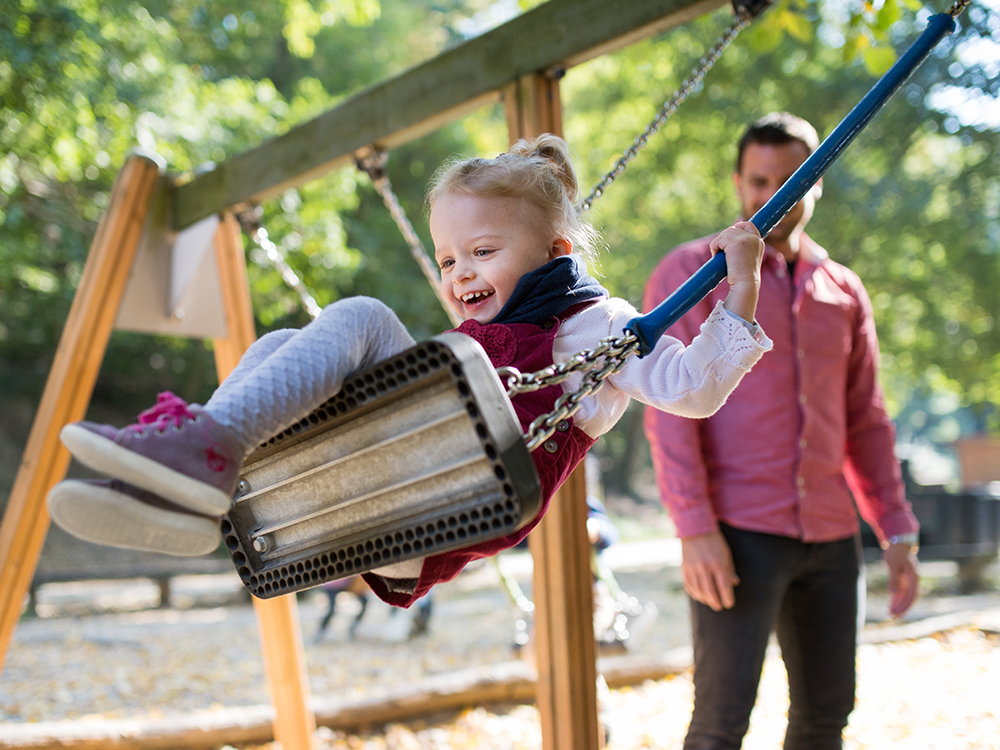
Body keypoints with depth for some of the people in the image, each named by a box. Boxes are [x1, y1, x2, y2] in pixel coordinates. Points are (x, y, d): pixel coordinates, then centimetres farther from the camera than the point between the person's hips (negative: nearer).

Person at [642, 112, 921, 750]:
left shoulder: (844, 291, 14)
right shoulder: (692, 272, -1)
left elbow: (866, 421, 17)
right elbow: (668, 407, -9)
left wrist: (898, 532, 10)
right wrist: (695, 529, -18)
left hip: (830, 536, 6)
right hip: (737, 535, -5)